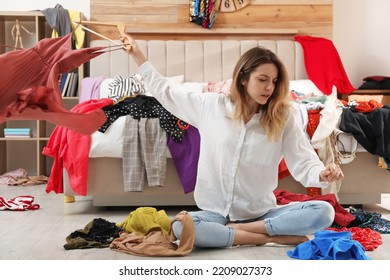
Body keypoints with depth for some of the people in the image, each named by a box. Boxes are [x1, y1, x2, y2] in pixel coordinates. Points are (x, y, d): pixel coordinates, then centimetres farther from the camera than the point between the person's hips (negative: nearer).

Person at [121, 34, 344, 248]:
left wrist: (323, 174, -32)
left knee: (324, 212, -24)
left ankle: (236, 229, -20)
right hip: (216, 213, 0)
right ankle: (268, 237, -21)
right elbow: (164, 92, 14)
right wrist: (137, 54, 13)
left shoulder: (283, 118, -3)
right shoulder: (211, 105, 1)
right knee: (181, 227, -34)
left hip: (262, 214, 0)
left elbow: (304, 163, -9)